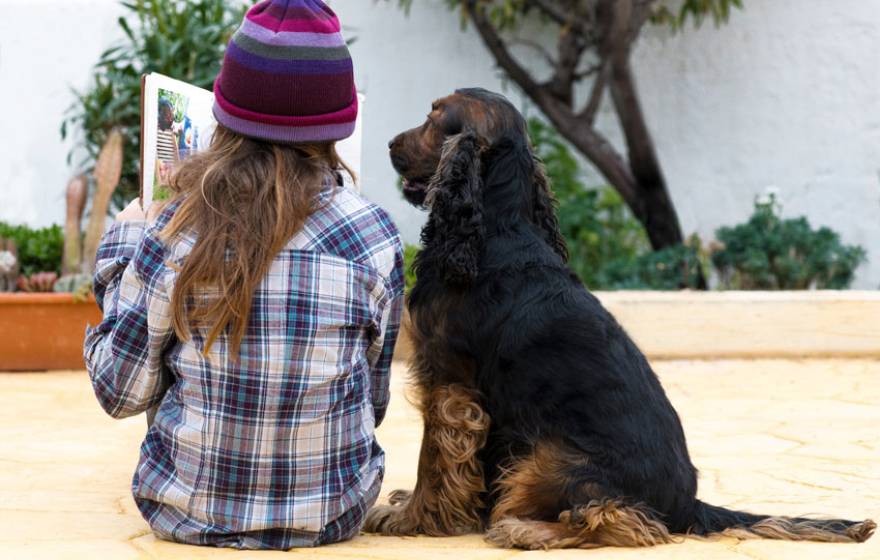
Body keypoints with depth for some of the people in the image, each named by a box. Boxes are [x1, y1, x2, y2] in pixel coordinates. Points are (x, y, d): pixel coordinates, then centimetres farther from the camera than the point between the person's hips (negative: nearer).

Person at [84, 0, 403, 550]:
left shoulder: (171, 235, -15)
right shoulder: (375, 238, -14)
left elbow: (120, 393, -5)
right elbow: (372, 399, -2)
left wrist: (124, 245, 5)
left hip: (188, 514, 0)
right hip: (331, 519, 0)